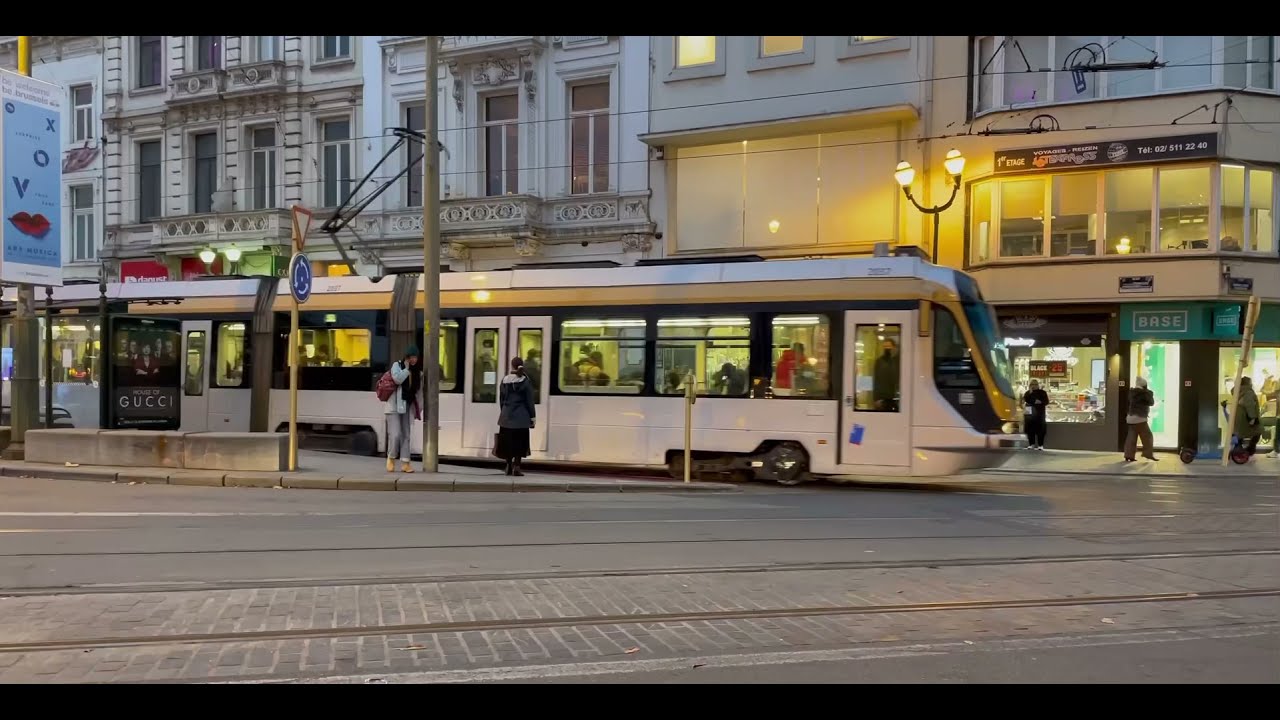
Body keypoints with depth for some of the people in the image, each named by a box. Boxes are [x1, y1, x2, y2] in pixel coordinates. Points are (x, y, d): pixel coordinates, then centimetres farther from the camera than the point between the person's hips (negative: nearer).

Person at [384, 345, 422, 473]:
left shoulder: (417, 372, 9)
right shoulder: (397, 365, -4)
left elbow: (419, 391, 12)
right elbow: (397, 379, -24)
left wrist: (419, 407, 9)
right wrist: (407, 368, -15)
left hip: (407, 406, 5)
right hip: (394, 405, -5)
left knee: (406, 435, 4)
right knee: (395, 434, -13)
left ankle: (405, 463, 6)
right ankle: (391, 458, 9)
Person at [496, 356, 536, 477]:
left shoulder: (505, 380, 5)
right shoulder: (525, 381, -5)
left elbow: (501, 399, 10)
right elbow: (529, 400, -6)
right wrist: (533, 416, 0)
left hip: (506, 416, 3)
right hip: (521, 417, -3)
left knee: (507, 441, 10)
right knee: (520, 442, 1)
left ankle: (509, 466, 13)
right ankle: (516, 467, -7)